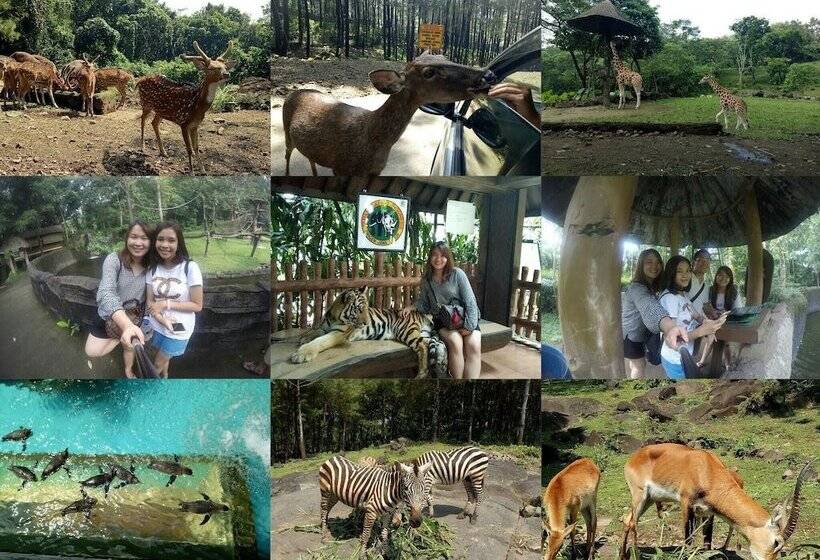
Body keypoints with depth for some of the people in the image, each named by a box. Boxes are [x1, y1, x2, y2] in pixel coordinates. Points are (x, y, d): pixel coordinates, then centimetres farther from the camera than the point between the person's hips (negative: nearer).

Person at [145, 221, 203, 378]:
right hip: (157, 325, 4)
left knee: (158, 364, 14)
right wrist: (161, 318, -23)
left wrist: (167, 304, -24)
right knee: (163, 357, 25)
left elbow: (197, 305, -18)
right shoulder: (152, 268, -6)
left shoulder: (190, 267, -22)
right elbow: (150, 301, -3)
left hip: (179, 329, -4)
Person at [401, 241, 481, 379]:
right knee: (455, 342, -31)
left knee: (474, 346, -29)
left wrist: (469, 326, -16)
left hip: (463, 319, -1)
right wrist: (412, 307, -6)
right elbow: (424, 304, 16)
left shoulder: (457, 274, -4)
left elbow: (470, 301, -6)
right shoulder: (426, 280, 6)